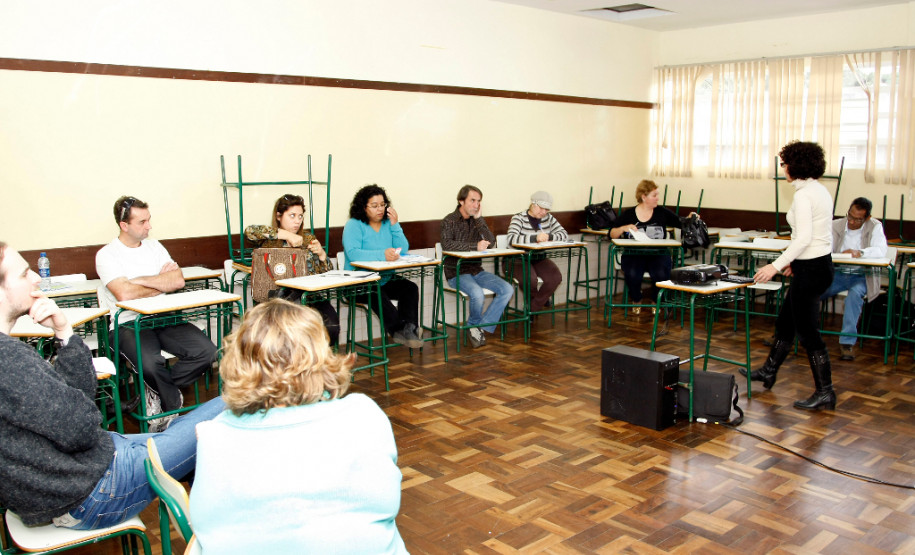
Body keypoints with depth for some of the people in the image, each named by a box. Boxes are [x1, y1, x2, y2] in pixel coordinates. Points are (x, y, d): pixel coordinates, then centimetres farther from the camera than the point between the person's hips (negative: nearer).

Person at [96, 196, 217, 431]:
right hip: (129, 324, -5)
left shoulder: (154, 246, 15)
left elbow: (178, 280, 1)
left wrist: (141, 280, -9)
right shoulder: (107, 255, -2)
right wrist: (161, 283, -3)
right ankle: (174, 403, -1)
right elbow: (124, 294, -18)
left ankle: (157, 391, 2)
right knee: (151, 363, -35)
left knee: (206, 351, -19)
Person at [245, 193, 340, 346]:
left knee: (331, 325, -28)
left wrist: (321, 254, -4)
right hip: (279, 294, -3)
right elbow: (249, 231, -15)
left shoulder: (308, 239, 20)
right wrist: (285, 234, -12)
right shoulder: (268, 241, 10)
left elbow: (327, 274, 17)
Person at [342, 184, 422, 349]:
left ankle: (409, 329, -26)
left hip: (386, 281, 5)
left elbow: (403, 250, 1)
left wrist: (395, 225, -9)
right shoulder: (354, 225, -3)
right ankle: (399, 328, -26)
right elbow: (352, 253, -22)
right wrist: (382, 255, -33)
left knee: (410, 288, -23)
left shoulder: (388, 223, 12)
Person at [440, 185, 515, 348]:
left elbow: (491, 241, -2)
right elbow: (447, 244, -23)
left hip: (477, 270, 6)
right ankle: (475, 325, -1)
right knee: (478, 293, -33)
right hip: (457, 272, -6)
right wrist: (475, 246, -25)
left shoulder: (478, 220, 12)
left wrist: (479, 219, -10)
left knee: (507, 290, -13)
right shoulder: (449, 221, -4)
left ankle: (480, 327, -9)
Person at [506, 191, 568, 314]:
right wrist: (535, 238, -37)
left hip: (539, 259, 5)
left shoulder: (548, 218, 7)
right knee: (530, 279, -32)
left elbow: (564, 234, 0)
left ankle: (534, 308, -3)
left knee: (555, 277, -19)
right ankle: (541, 301, 3)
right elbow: (512, 238, -27)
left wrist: (549, 237, -21)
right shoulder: (519, 218, -10)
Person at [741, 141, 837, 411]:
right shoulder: (820, 190, 11)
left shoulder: (804, 194, -18)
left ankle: (825, 393, 8)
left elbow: (804, 237, -26)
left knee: (807, 332, -1)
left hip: (810, 269, -10)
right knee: (785, 322, 20)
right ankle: (768, 371, 34)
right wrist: (794, 260, 23)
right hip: (820, 264, 10)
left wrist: (776, 265, -26)